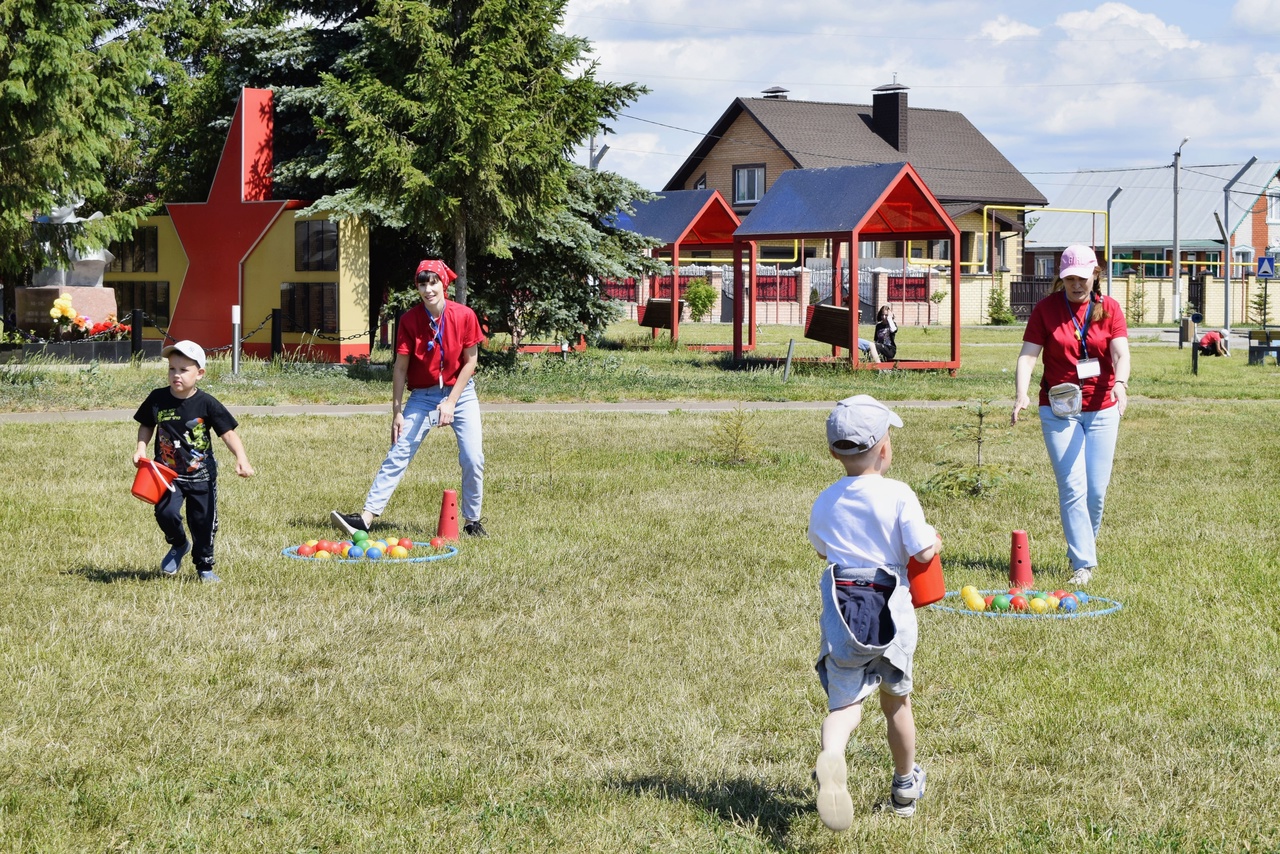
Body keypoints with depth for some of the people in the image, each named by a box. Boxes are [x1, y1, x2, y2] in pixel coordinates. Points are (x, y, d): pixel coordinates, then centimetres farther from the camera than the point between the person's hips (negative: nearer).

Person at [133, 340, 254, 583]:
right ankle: (178, 545, 14)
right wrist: (141, 449, -5)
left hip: (201, 475, -1)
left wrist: (242, 459, -24)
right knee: (166, 513, -19)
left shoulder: (206, 403, -11)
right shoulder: (157, 399, -4)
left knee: (203, 522, 6)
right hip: (168, 472, 1)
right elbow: (146, 425, 12)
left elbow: (228, 433, -10)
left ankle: (204, 568, 28)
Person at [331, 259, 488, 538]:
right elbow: (400, 368, -6)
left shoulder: (465, 316, -11)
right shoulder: (409, 320, -10)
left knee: (473, 459, -8)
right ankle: (366, 517, -12)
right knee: (397, 455, -8)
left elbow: (470, 361, -5)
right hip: (423, 396, 0)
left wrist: (451, 402, -11)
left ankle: (472, 521, 10)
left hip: (461, 393, 0)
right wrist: (397, 412, -7)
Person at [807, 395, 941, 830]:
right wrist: (934, 540, 8)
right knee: (896, 701, 18)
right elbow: (922, 551, -12)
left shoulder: (824, 501, 5)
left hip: (841, 610, 2)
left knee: (844, 702, 0)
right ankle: (905, 784, 35)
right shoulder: (898, 495, -10)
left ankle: (831, 755, -33)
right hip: (890, 610, -1)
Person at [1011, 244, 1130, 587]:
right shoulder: (1046, 308, 0)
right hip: (1059, 409, -2)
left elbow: (1121, 353, -9)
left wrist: (1120, 383, -30)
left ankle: (1083, 547, 26)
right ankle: (1083, 563, -7)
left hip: (1101, 409, 2)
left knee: (1097, 489, 3)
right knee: (1073, 488, -9)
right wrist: (1021, 394, -22)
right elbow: (1028, 354, -6)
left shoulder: (1109, 308, 3)